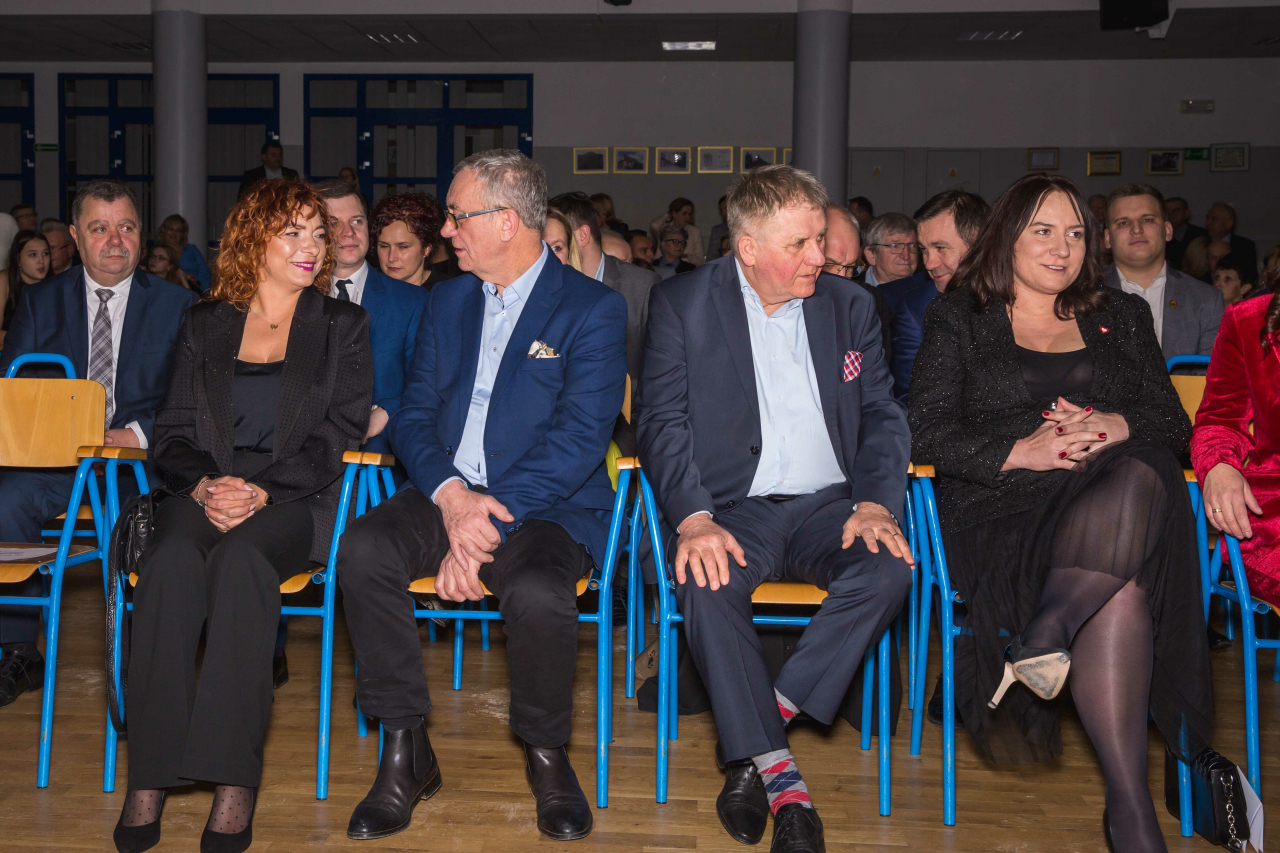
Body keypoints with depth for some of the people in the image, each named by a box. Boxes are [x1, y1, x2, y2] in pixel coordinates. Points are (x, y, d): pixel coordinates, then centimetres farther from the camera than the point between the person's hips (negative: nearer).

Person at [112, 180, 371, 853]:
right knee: (171, 559, -32)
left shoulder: (343, 325, 11)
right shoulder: (205, 324, 18)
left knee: (242, 558, -35)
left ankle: (234, 782, -36)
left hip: (295, 499, -2)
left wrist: (260, 491, -16)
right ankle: (149, 779, -30)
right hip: (205, 491, 2)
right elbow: (172, 431, 11)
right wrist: (204, 483, -12)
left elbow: (337, 434, 0)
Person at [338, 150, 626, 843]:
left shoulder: (593, 309, -2)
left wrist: (490, 520, -22)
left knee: (537, 591, -35)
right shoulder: (447, 301, 16)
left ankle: (545, 754, -5)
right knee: (364, 548, -25)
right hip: (446, 493, 5)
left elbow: (580, 435, -13)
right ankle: (405, 754, -12)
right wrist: (450, 496, -12)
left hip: (544, 505, -4)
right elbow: (413, 414, 10)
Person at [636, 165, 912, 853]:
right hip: (734, 508, -2)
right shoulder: (681, 305, 2)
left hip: (828, 505, 2)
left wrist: (875, 502, -10)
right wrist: (694, 518, -22)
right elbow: (662, 423, -5)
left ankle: (755, 737, -20)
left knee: (890, 567, -29)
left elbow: (882, 414, 10)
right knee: (707, 581, -34)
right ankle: (781, 780, -26)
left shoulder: (849, 306, 11)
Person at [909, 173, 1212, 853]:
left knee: (1139, 482, -37)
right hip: (1000, 505, -3)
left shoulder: (1122, 317, 25)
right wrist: (1021, 451, -14)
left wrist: (1117, 426, -8)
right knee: (1120, 587, -35)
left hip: (1114, 491, 3)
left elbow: (1174, 423, 16)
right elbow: (926, 434, 2)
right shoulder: (958, 317, 15)